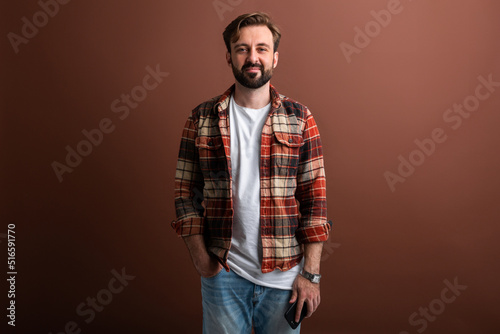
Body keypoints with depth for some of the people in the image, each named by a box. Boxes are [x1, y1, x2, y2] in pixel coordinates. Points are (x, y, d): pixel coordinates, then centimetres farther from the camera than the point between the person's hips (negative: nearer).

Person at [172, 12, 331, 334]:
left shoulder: (300, 119, -1)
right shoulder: (202, 119, 0)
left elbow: (315, 199, -3)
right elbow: (186, 193, 2)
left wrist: (311, 272, -6)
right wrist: (201, 258, -6)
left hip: (284, 273, 0)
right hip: (222, 271, 0)